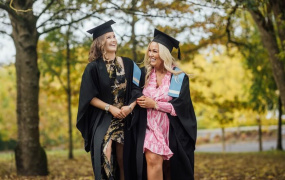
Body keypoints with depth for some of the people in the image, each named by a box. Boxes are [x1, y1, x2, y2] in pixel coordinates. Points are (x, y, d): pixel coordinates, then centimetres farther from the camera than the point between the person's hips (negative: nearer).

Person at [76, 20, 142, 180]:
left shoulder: (128, 64, 7)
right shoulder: (93, 67, -1)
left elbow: (138, 91, 7)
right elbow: (90, 97, -3)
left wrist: (130, 107, -11)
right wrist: (110, 108, -15)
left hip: (125, 119, 3)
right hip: (102, 120, -2)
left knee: (123, 160, 2)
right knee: (105, 156, -18)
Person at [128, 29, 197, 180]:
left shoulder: (179, 77, -4)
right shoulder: (145, 74, 5)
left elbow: (180, 107, -13)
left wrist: (154, 104, -15)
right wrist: (141, 101, 0)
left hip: (173, 131, -1)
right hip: (151, 127, 1)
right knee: (153, 160, -21)